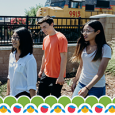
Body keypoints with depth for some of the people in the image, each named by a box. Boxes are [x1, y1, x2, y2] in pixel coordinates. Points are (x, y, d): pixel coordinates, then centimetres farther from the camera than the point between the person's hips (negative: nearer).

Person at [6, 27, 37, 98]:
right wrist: (8, 93, 15)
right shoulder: (12, 55, 5)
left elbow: (32, 85, -16)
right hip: (12, 95, 7)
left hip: (24, 95, -6)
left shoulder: (29, 59, -17)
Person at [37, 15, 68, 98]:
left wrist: (61, 76, -19)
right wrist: (41, 70, 21)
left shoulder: (61, 38, -15)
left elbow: (64, 58, -17)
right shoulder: (45, 39, 8)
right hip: (46, 75, 8)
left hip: (56, 77, -7)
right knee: (41, 96, 13)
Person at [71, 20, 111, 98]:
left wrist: (87, 88, -24)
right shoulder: (84, 46, 3)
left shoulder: (105, 48, -13)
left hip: (96, 87, -5)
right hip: (81, 84, 5)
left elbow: (100, 72, -18)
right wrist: (75, 81, 17)